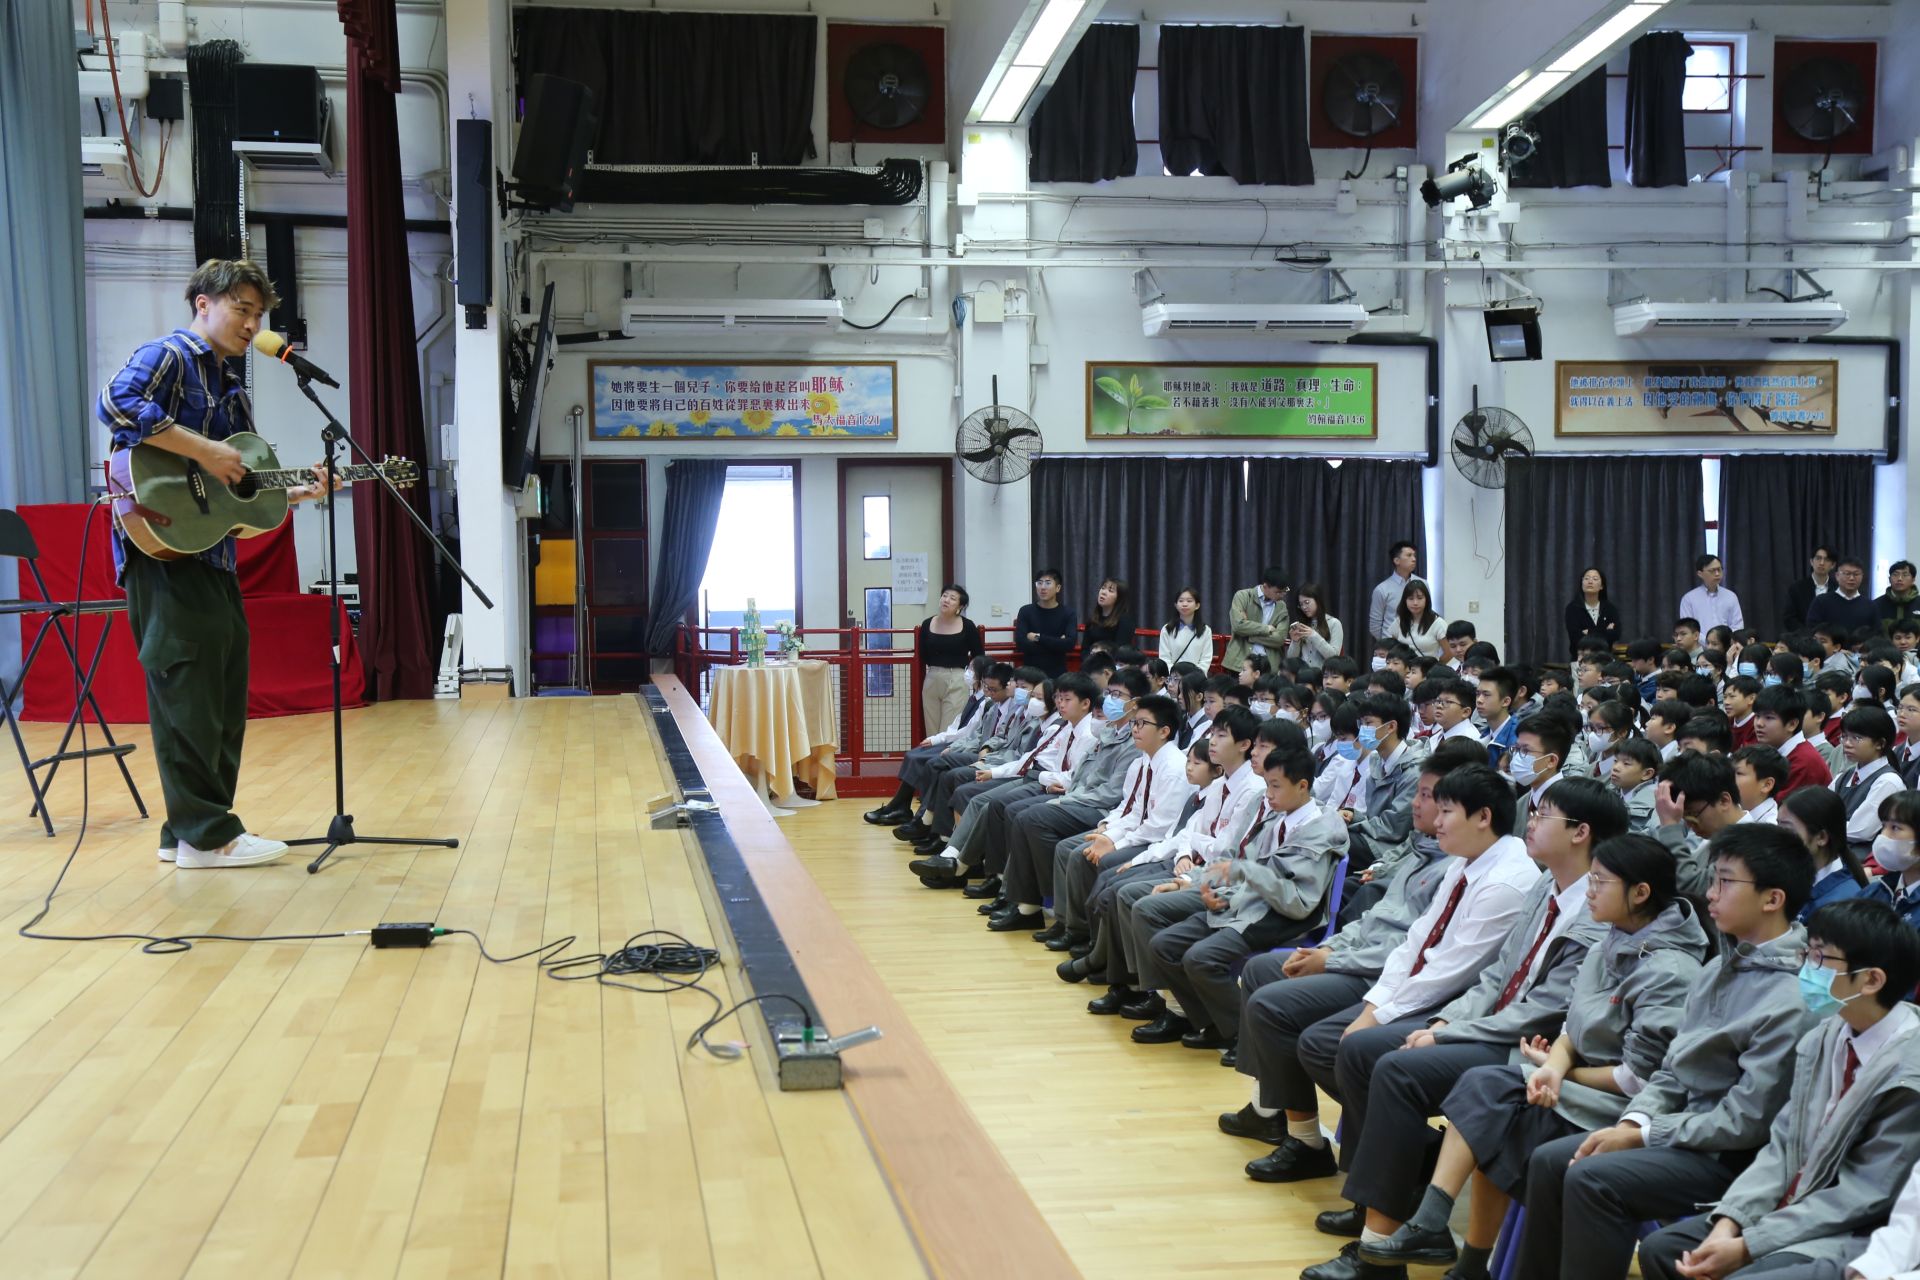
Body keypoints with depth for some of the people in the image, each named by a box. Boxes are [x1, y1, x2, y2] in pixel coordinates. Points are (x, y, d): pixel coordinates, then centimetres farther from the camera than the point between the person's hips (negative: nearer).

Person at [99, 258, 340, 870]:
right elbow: (117, 404, -25)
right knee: (188, 684, -8)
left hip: (213, 553, 9)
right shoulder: (167, 355, -4)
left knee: (222, 692, 10)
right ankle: (204, 833, -4)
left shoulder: (233, 389, 23)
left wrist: (298, 492, 8)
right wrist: (201, 450, -23)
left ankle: (188, 831, 18)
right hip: (165, 549, -9)